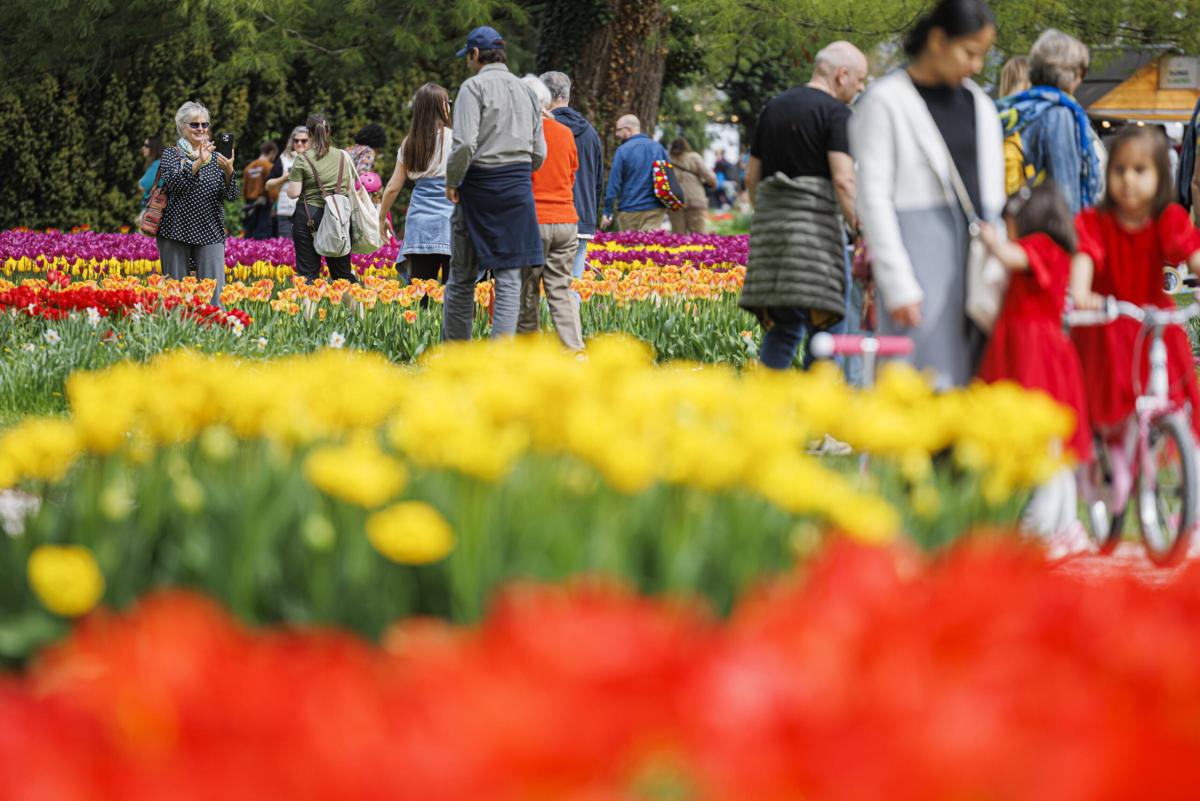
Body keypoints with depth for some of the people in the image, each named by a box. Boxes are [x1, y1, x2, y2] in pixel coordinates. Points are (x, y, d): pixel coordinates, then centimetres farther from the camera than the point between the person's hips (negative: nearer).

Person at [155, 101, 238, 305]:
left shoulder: (216, 157, 12)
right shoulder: (171, 154, 8)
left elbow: (231, 195, 1)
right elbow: (173, 183, -13)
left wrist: (228, 171, -18)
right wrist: (198, 164, -26)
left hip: (210, 233, 1)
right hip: (176, 231, -1)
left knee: (215, 293, -10)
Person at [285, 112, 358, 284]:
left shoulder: (303, 160, -7)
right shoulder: (343, 156, 5)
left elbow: (293, 193, -9)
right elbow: (350, 189, 10)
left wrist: (292, 178, 11)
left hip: (309, 218, -3)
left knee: (307, 271, 1)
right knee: (342, 271, 12)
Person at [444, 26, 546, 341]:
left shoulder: (474, 87, -6)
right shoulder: (527, 92, 13)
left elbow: (465, 144, -17)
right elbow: (538, 154, 11)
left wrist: (452, 182, -4)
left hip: (480, 185, -4)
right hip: (518, 191, 4)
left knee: (462, 277, 6)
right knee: (509, 276, 2)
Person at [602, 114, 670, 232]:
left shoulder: (622, 150, -7)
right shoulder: (658, 147, 9)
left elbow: (614, 183, -8)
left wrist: (607, 212, -4)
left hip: (629, 213, -4)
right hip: (655, 210, 4)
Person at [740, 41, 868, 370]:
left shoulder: (773, 108, 17)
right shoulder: (836, 113, -5)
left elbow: (751, 176, 19)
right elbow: (843, 180, -16)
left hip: (769, 220, 7)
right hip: (815, 220, -7)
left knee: (782, 325, 12)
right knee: (825, 327, -4)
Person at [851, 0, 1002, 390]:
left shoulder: (979, 103, 15)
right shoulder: (886, 102, -3)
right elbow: (874, 199, -7)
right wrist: (898, 286, -14)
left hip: (979, 252, 6)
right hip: (921, 252, -6)